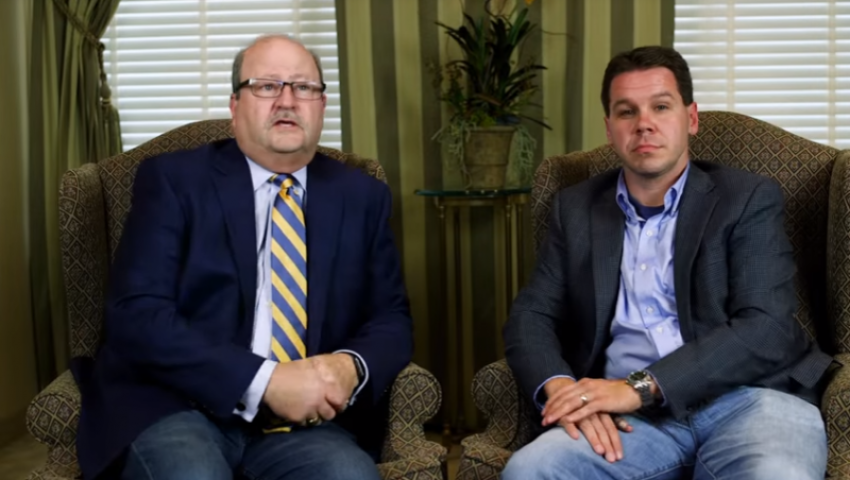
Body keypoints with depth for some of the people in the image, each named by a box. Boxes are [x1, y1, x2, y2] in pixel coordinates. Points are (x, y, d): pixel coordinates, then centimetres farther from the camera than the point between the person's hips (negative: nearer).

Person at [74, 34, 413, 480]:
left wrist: (352, 368, -12)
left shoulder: (361, 197, 12)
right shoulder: (172, 180, 1)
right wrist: (264, 381, -19)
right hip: (176, 410, -2)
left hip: (305, 422, 3)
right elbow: (136, 315, -10)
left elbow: (391, 319, 12)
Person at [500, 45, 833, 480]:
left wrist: (639, 387, -17)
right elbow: (530, 315, 11)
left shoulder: (749, 199, 6)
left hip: (746, 398, -2)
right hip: (634, 417, 2)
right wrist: (561, 387, -12)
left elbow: (766, 329, -6)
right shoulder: (576, 208, 16)